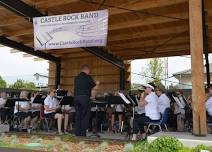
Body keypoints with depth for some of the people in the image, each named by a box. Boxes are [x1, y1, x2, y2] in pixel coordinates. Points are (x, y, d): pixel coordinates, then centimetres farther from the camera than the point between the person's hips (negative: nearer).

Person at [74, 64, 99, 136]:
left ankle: (77, 134, 11)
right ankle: (83, 134, 0)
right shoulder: (88, 77, -2)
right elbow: (94, 88, 0)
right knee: (85, 116, 1)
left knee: (78, 116, 9)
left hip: (76, 97, 6)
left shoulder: (76, 78, 16)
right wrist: (96, 84, 22)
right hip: (84, 97, -6)